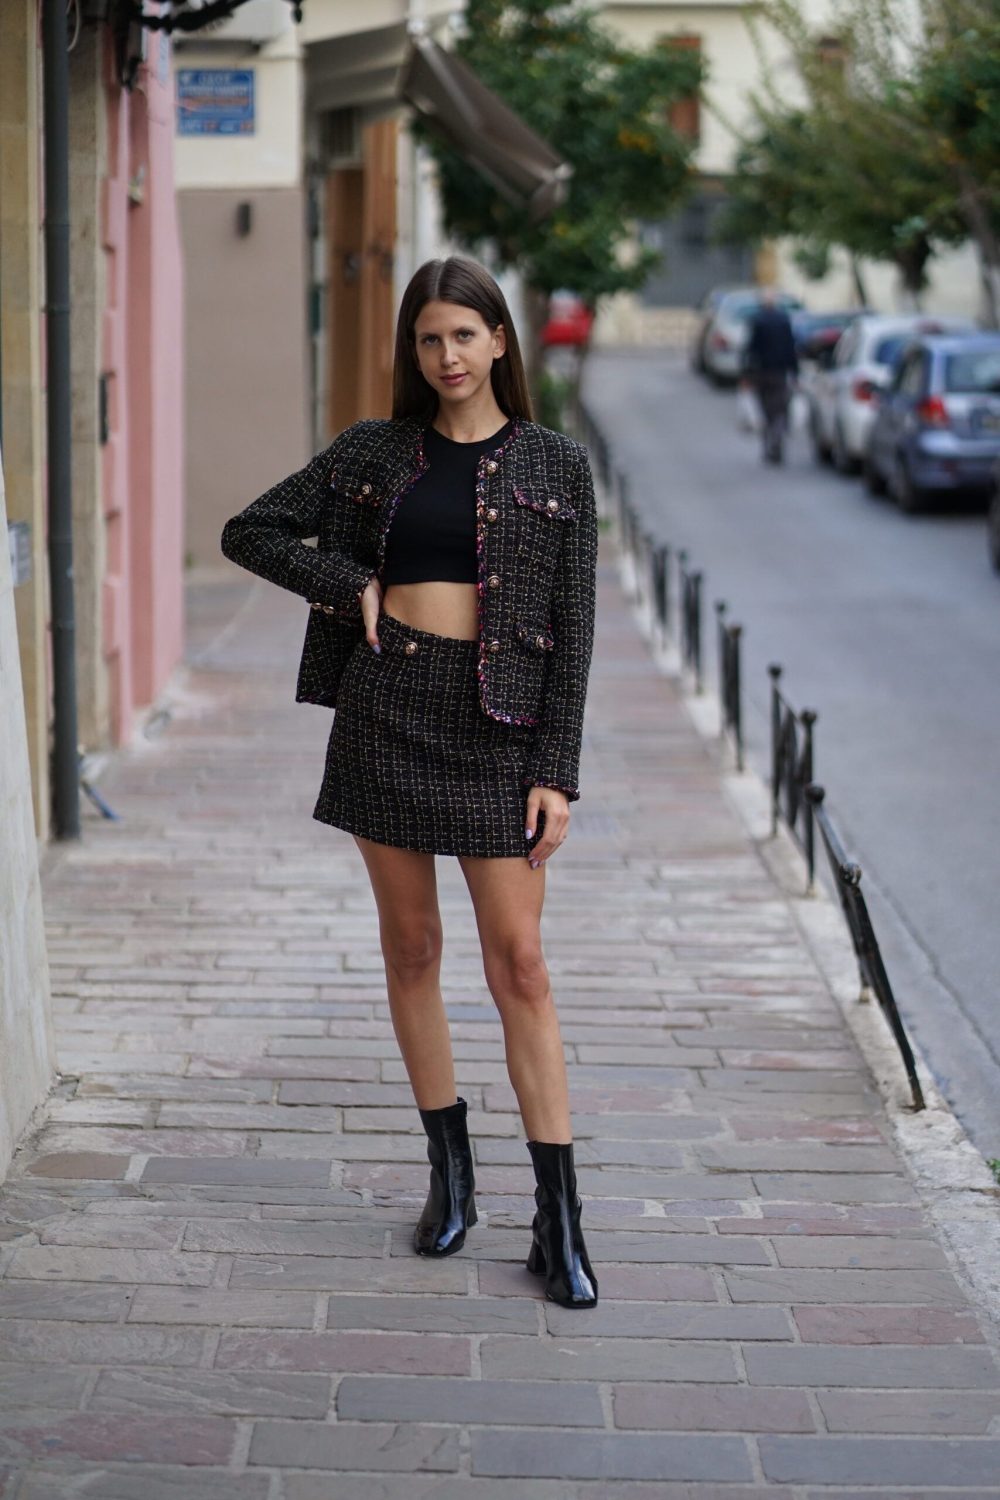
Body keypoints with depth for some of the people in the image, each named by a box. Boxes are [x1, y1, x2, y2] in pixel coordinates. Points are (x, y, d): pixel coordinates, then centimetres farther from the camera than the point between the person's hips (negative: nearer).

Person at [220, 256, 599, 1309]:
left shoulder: (554, 466, 2)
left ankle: (558, 1221, -2)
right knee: (410, 947, 8)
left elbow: (572, 628, 0)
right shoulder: (373, 453, 7)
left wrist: (557, 773, -6)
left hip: (498, 719, -2)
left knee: (519, 961, -4)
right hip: (385, 707, 2)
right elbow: (250, 532, 12)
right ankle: (449, 1172, 22)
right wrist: (349, 584, -3)